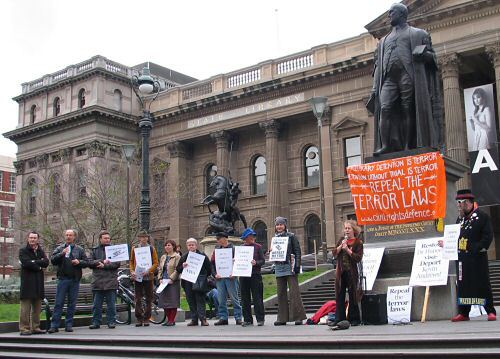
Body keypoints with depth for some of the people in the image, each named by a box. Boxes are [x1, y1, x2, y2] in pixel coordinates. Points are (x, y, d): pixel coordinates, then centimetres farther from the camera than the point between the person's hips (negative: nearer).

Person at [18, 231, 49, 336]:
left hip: (38, 282, 6)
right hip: (27, 281, -6)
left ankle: (35, 327, 14)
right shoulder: (23, 251, 2)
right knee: (25, 306, -7)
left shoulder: (41, 251, 17)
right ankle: (24, 328, -4)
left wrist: (34, 262, -12)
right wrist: (38, 266, -5)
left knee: (37, 306, 8)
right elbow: (26, 263, -14)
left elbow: (46, 262, 0)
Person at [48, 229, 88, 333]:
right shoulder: (60, 248, 8)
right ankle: (54, 325, 0)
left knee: (72, 303, 6)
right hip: (63, 279, -1)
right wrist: (62, 254, -16)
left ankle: (69, 325, 13)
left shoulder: (79, 250, 10)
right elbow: (53, 260, -3)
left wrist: (79, 262, -11)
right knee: (59, 303, -3)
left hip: (75, 280, 1)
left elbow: (86, 262, 8)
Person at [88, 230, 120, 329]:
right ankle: (96, 322, 14)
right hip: (98, 282, 2)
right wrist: (102, 261, -12)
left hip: (111, 281, -2)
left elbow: (117, 263, -4)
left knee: (111, 304, 3)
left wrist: (104, 265, -12)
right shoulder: (95, 250, 12)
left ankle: (111, 321, 10)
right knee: (96, 305, 6)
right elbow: (90, 263, 0)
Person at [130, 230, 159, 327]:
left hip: (148, 276, -1)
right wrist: (132, 271, -6)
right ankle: (139, 319, 7)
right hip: (137, 277, 1)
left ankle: (146, 319, 9)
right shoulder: (135, 248, 8)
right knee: (138, 299, 1)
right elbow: (131, 261, 11)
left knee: (148, 299, 2)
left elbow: (156, 263, 1)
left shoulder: (152, 249, 4)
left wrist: (148, 271, -14)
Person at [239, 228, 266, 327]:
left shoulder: (258, 247, 4)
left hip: (255, 274, -3)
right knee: (245, 298, 6)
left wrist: (256, 263, -19)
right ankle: (247, 319, 13)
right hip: (243, 275, 3)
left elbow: (263, 260, -1)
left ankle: (260, 319, 2)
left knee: (257, 298, -4)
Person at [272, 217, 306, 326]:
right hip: (279, 267, 5)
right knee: (281, 293, 7)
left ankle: (298, 317, -3)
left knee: (294, 292, -7)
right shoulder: (275, 238, 15)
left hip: (290, 266, -5)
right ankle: (282, 318, 12)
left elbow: (297, 251, -3)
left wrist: (297, 265, -12)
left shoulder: (291, 236, 1)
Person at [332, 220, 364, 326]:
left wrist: (347, 249, -18)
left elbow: (358, 258, -12)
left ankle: (354, 319, 11)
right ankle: (339, 319, 9)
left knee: (353, 297, 2)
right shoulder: (341, 240, 13)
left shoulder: (358, 242, -2)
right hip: (341, 271, 4)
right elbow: (334, 253, 4)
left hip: (352, 272, -4)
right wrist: (340, 246, -11)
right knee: (340, 296, 5)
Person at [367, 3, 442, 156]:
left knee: (408, 110, -11)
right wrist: (375, 88, 11)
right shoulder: (384, 41, 30)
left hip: (408, 76, -3)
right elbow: (378, 66, 23)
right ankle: (385, 145, -22)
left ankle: (408, 147, -13)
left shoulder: (418, 34, 19)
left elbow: (431, 56, 13)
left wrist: (422, 54, -12)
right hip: (388, 79, 3)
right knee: (384, 109, -16)